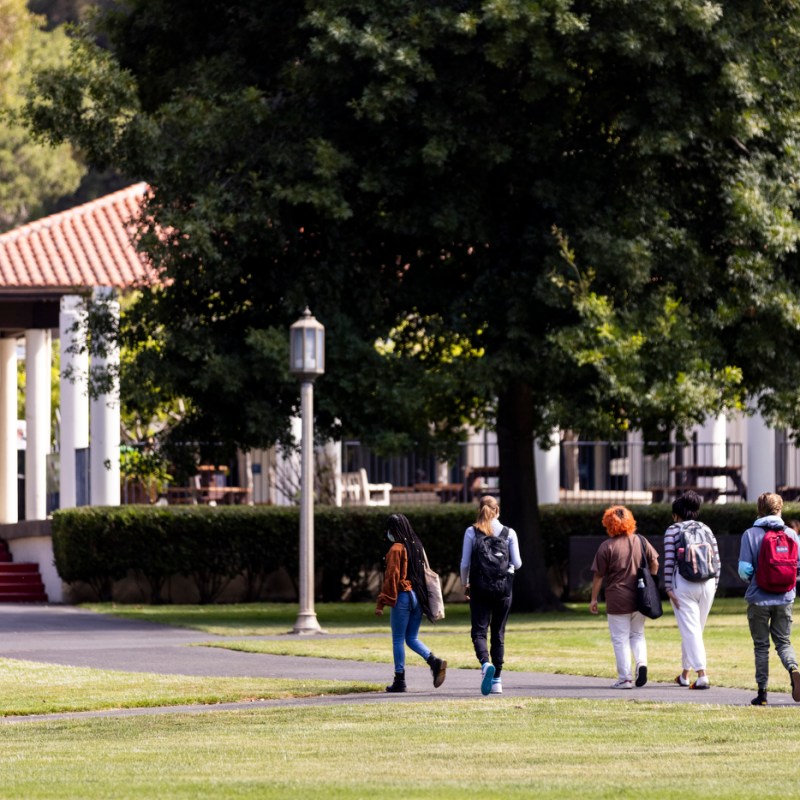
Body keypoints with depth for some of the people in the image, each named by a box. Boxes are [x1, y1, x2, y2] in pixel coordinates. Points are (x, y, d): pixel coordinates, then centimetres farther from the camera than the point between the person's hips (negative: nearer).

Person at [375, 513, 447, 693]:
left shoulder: (396, 549, -11)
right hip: (418, 596, 7)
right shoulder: (417, 546, 11)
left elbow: (391, 577, -14)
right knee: (412, 638, 13)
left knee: (398, 640, 1)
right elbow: (425, 573, 15)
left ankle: (399, 680, 2)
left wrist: (381, 603, -11)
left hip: (402, 597, -7)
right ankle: (435, 662, -9)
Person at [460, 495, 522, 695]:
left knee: (479, 631, -1)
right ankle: (496, 680, 10)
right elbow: (517, 563, 0)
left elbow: (465, 563, -2)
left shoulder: (471, 532, -2)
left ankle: (485, 663, -31)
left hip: (479, 586, -2)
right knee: (498, 633, 10)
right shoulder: (509, 533, 1)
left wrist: (465, 584, 13)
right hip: (503, 586, 2)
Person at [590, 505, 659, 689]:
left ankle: (625, 678, 1)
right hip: (640, 598, 4)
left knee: (620, 639, 3)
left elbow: (598, 576, -6)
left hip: (617, 599, -4)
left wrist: (594, 599, 2)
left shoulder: (607, 546, -9)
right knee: (637, 634, 19)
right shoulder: (641, 541, 3)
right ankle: (641, 662, -6)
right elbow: (654, 563, 8)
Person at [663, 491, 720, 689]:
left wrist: (669, 588, -7)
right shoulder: (706, 530, 12)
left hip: (683, 584, -5)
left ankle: (702, 675, -18)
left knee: (690, 630, -6)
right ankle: (684, 675, 27)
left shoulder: (673, 530, 0)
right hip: (707, 584, 5)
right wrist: (714, 585, 14)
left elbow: (669, 561, -8)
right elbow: (716, 560, 8)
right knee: (695, 629, 16)